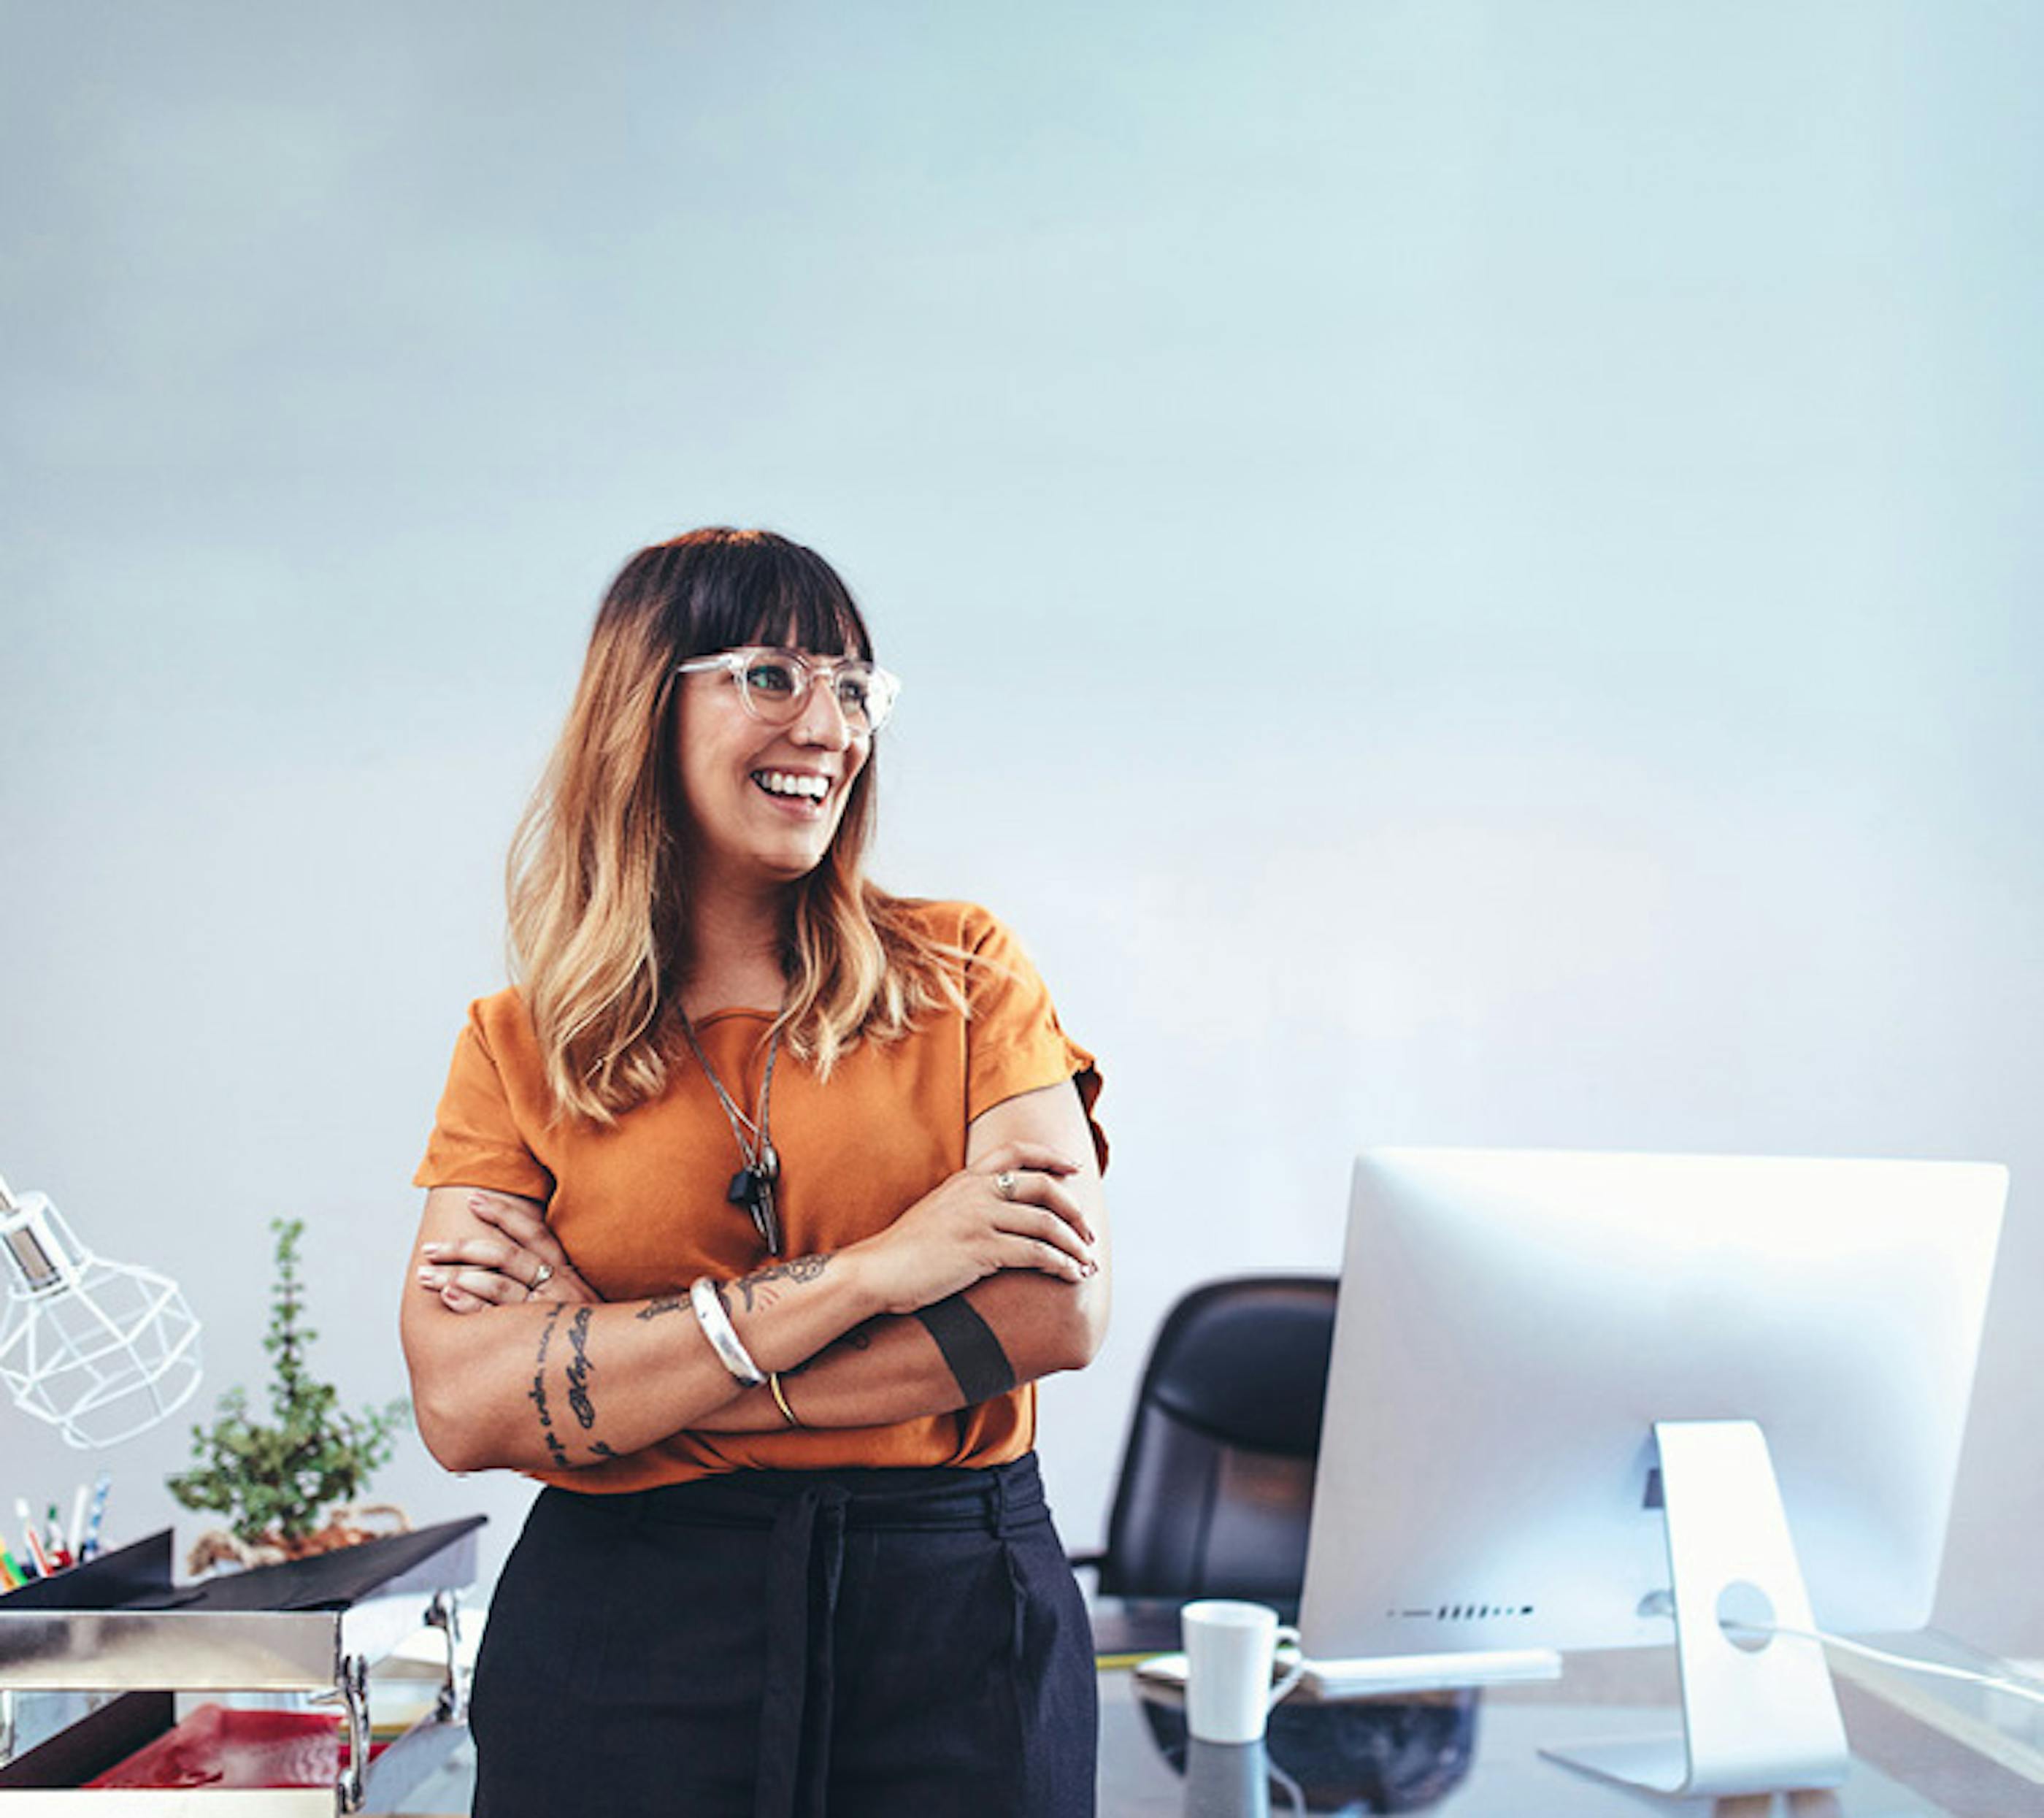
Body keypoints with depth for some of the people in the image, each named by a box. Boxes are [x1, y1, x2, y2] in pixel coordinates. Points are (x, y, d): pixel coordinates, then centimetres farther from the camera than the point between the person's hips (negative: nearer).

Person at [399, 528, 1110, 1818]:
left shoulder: (962, 971, 1)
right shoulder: (518, 1047, 1)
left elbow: (1060, 1311, -11)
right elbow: (462, 1409, -11)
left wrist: (610, 1364, -12)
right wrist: (868, 1271, -17)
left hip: (958, 1621, 1)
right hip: (625, 1644, 0)